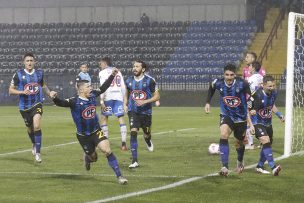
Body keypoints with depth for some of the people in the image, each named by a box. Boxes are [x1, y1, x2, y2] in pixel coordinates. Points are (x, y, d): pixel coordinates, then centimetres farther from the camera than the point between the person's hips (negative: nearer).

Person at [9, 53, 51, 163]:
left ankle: (38, 153, -15)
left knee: (37, 126, -20)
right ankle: (34, 145, 46)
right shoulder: (18, 74, -5)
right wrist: (22, 92, -18)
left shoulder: (39, 73, 2)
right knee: (30, 129, 15)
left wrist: (50, 94, 12)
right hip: (24, 106, 0)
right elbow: (10, 90, -3)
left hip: (37, 104, 0)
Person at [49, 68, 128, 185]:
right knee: (93, 158, 13)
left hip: (96, 131, 3)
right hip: (83, 136, -3)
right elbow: (61, 103, -35)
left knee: (107, 151, -16)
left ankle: (119, 176, -9)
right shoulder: (75, 101, -21)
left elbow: (103, 88, 12)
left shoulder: (92, 95, -5)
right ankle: (87, 157, 54)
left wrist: (112, 75, 12)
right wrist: (54, 98, -57)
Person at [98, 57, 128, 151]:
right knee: (121, 119, 1)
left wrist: (101, 101, -12)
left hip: (108, 97, -4)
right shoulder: (118, 72, 19)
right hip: (119, 97, 4)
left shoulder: (102, 73, 2)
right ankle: (124, 143, -8)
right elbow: (123, 87, 15)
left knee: (104, 118, 9)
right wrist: (125, 100, 19)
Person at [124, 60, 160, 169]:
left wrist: (145, 101, -19)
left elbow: (157, 96, -6)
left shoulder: (150, 81, -9)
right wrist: (125, 104, 5)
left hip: (146, 111, -1)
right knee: (133, 133, -17)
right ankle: (134, 161, -18)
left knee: (146, 134, 16)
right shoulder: (129, 81, 3)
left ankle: (148, 141, 58)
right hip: (133, 111, 1)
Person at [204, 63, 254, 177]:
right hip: (226, 116, 0)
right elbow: (211, 88, 11)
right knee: (223, 135, -27)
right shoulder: (218, 83, -15)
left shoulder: (242, 84, -22)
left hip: (241, 117, 0)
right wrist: (208, 102, 10)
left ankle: (240, 161, 51)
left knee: (239, 143, 16)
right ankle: (225, 167, -29)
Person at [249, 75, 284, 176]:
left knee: (268, 144, 14)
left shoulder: (274, 93, -3)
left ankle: (259, 166, 32)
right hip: (258, 123, -8)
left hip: (268, 123, 8)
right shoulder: (257, 95, -25)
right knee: (266, 141, -24)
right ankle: (273, 167, -31)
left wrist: (280, 115, 14)